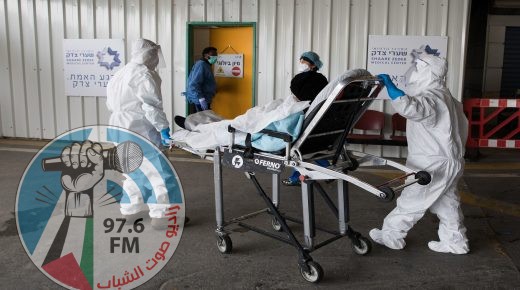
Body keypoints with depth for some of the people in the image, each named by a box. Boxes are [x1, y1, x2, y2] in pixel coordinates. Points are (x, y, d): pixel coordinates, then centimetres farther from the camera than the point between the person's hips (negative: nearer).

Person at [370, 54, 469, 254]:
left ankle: (391, 236, 12)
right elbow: (461, 124, 21)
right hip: (447, 159, 10)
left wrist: (389, 84, -35)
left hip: (434, 164, -10)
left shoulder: (431, 97, -20)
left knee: (411, 200, 1)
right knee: (446, 203, 16)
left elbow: (408, 107, -42)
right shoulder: (443, 96, 13)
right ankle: (455, 241, 25)